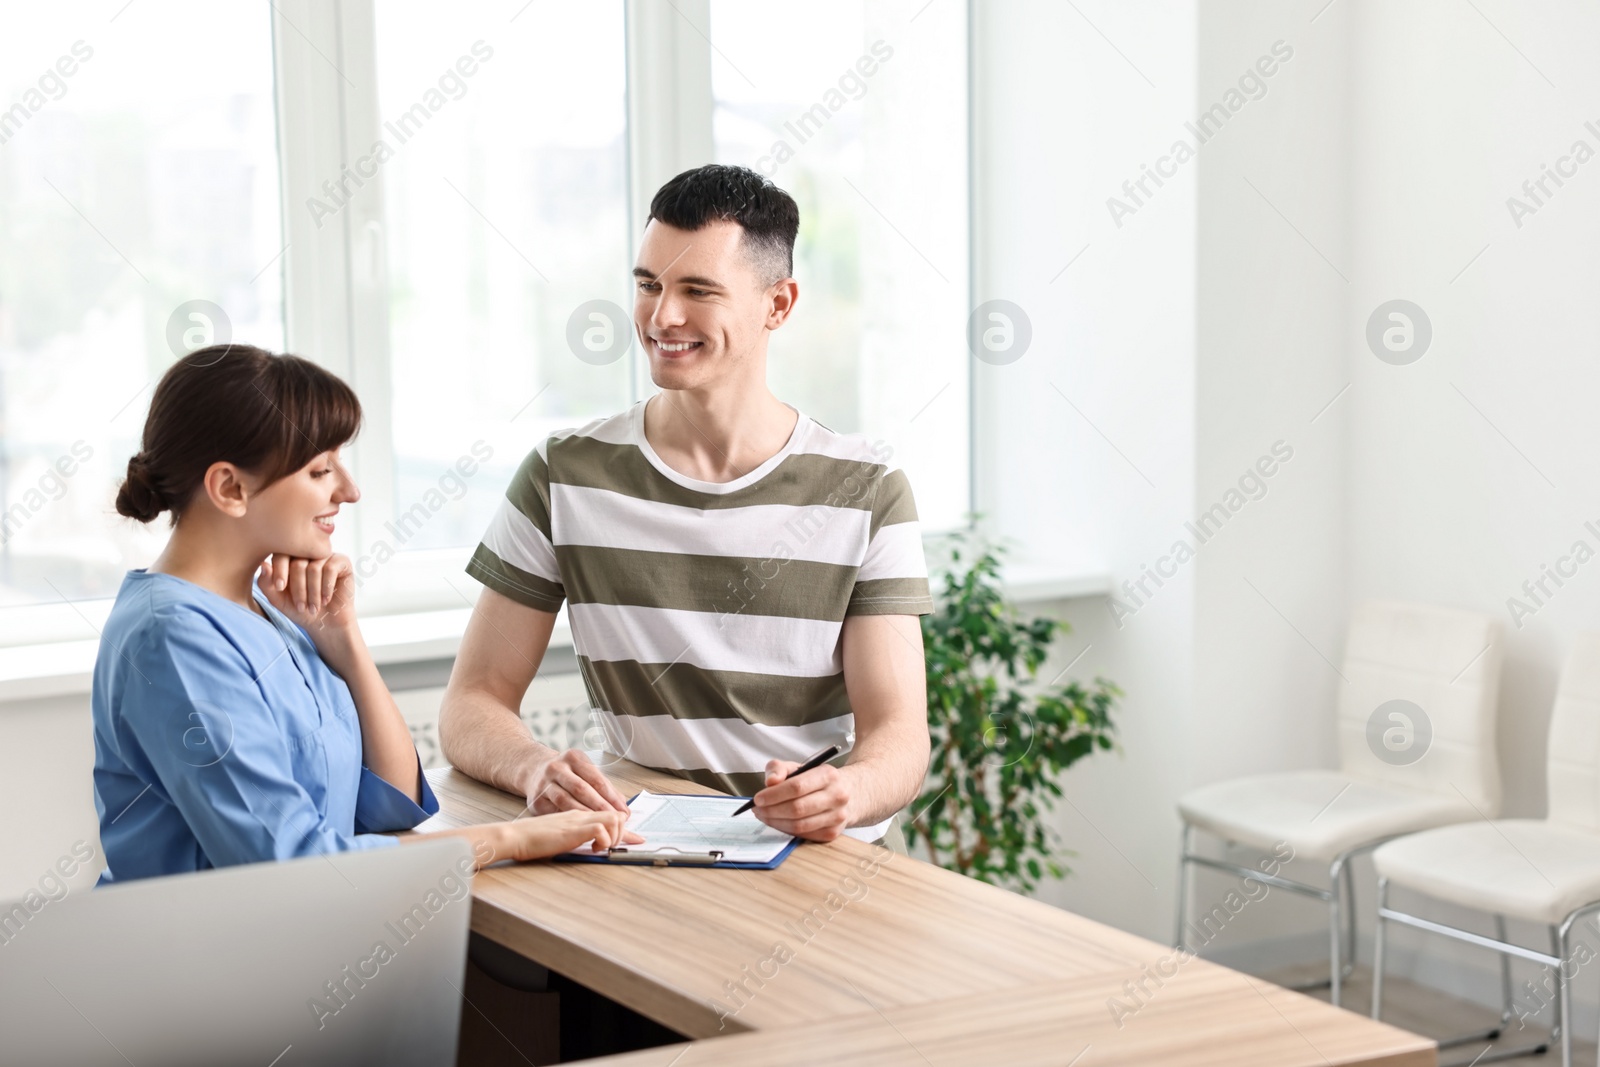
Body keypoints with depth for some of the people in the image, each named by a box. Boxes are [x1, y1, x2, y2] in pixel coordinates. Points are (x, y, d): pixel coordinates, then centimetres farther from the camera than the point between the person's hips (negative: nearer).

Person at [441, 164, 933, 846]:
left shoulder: (866, 493, 3)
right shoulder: (564, 479, 5)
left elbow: (899, 735, -3)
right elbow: (472, 706, 4)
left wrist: (845, 792, -28)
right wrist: (536, 769, -21)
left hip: (829, 865, 0)